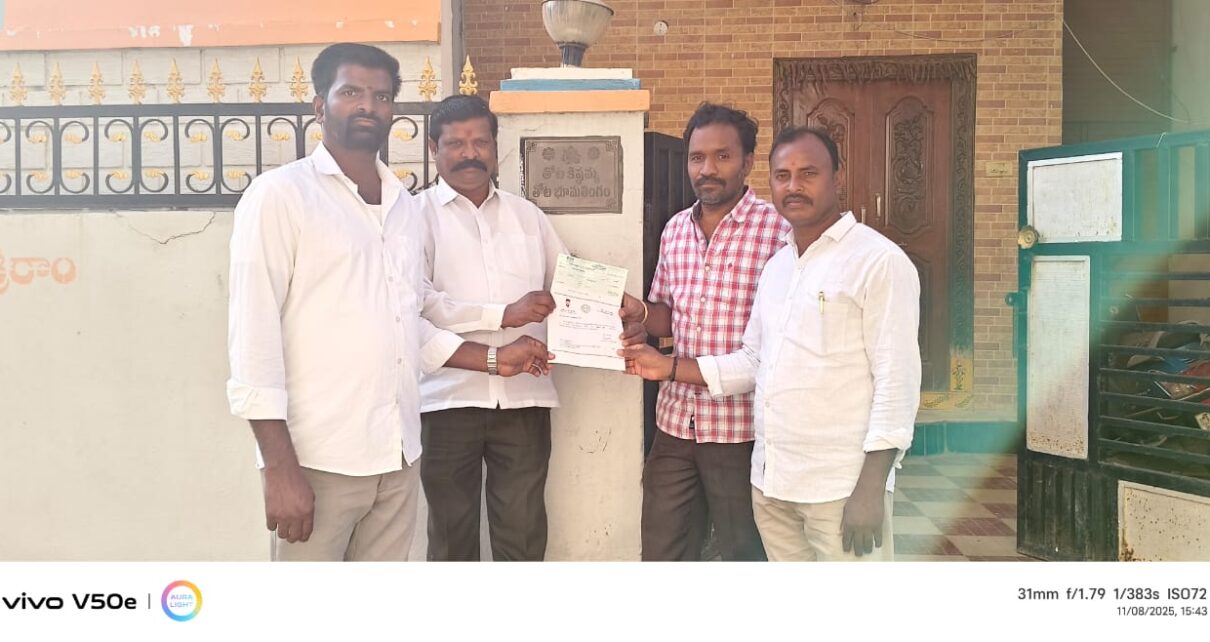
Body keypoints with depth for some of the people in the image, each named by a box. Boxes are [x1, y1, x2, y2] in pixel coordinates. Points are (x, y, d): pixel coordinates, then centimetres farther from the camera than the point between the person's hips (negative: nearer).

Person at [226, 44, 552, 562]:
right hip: (317, 459, -6)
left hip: (397, 456, 6)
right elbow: (253, 334, -11)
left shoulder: (403, 205, 14)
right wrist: (280, 468, -16)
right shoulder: (280, 195, -5)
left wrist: (496, 359, 13)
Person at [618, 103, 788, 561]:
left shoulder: (777, 231, -12)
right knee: (661, 553, 16)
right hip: (676, 420, 6)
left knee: (745, 555, 13)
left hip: (741, 426, -5)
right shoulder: (675, 230, 9)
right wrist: (639, 312, -4)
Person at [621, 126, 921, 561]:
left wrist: (871, 488, -17)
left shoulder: (880, 262, -9)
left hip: (842, 488, -7)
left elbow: (896, 381, -13)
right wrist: (669, 368, 8)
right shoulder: (777, 265, 13)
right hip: (771, 482, 7)